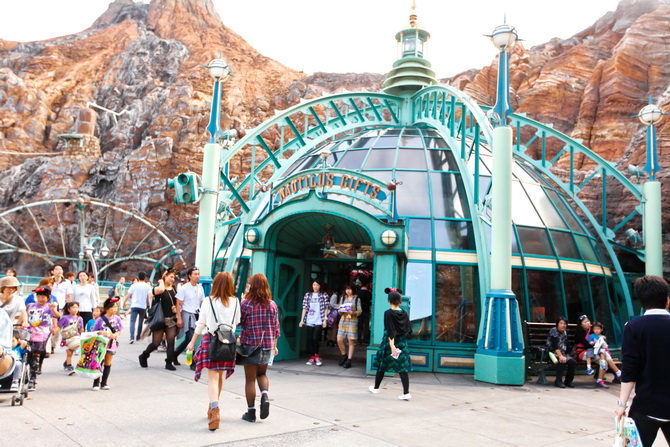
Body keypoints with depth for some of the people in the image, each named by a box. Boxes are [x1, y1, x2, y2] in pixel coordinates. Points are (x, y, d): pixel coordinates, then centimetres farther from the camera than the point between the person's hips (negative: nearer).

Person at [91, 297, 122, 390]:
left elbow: (119, 331, 5)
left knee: (108, 364, 8)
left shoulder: (117, 319, -1)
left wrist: (115, 335, -15)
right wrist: (101, 332, -20)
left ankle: (104, 383, 19)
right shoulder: (100, 319, -9)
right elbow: (94, 331, -3)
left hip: (111, 344, 3)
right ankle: (96, 383, 12)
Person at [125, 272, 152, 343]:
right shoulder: (148, 286, 1)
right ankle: (138, 337, 25)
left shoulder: (134, 285, 2)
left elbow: (128, 295, 2)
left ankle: (132, 337, -21)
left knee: (132, 321, -5)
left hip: (134, 306, -1)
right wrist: (150, 306, -7)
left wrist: (124, 303, 16)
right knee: (140, 322, 16)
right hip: (143, 306, 1)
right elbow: (149, 296, -9)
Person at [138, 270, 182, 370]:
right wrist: (161, 282, -11)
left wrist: (179, 318, 8)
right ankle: (143, 356, 26)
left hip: (172, 319, 4)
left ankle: (169, 363, 3)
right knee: (156, 343, 0)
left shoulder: (174, 289, 12)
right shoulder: (157, 288, -4)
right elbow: (160, 290, -31)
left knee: (171, 341, -7)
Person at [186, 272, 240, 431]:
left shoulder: (208, 301, -5)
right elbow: (236, 322, 9)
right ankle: (212, 409, 34)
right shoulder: (235, 302, 1)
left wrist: (192, 342, 10)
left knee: (212, 378, -4)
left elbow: (200, 324, -1)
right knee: (219, 377, 18)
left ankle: (214, 411, -19)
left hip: (210, 340, -3)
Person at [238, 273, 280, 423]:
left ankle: (251, 412, 14)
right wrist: (274, 345, 15)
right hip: (267, 346, 3)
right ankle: (265, 395, -3)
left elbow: (240, 322, -1)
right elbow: (276, 327, 5)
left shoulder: (246, 304, -12)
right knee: (262, 374, 23)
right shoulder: (272, 305, 0)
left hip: (250, 345, -3)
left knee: (250, 379, 8)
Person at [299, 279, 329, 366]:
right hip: (309, 321, 3)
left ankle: (317, 356, 7)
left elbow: (326, 308, 1)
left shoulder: (324, 295, 3)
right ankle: (312, 357, 15)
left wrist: (325, 320, -5)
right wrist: (302, 320, 5)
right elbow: (304, 308, 9)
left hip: (319, 321, -3)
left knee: (315, 338, -12)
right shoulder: (308, 295, 10)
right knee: (309, 339, 3)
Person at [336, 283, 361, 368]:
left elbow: (360, 311, 0)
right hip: (343, 320, 4)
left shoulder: (356, 299, 5)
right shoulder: (343, 298, 15)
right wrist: (341, 311, -8)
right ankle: (344, 356, 20)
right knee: (339, 340, -2)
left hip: (352, 321, -4)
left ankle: (349, 360, 1)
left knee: (351, 340, -5)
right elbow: (339, 311, 15)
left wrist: (352, 312, -18)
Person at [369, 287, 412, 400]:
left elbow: (390, 331, -19)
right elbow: (409, 330, 6)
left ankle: (376, 388, 28)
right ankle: (406, 393, -5)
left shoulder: (388, 313, -13)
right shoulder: (404, 314, 1)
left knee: (382, 365, 12)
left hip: (389, 342, -4)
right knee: (403, 368, 3)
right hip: (402, 343, 4)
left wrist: (392, 345, -23)